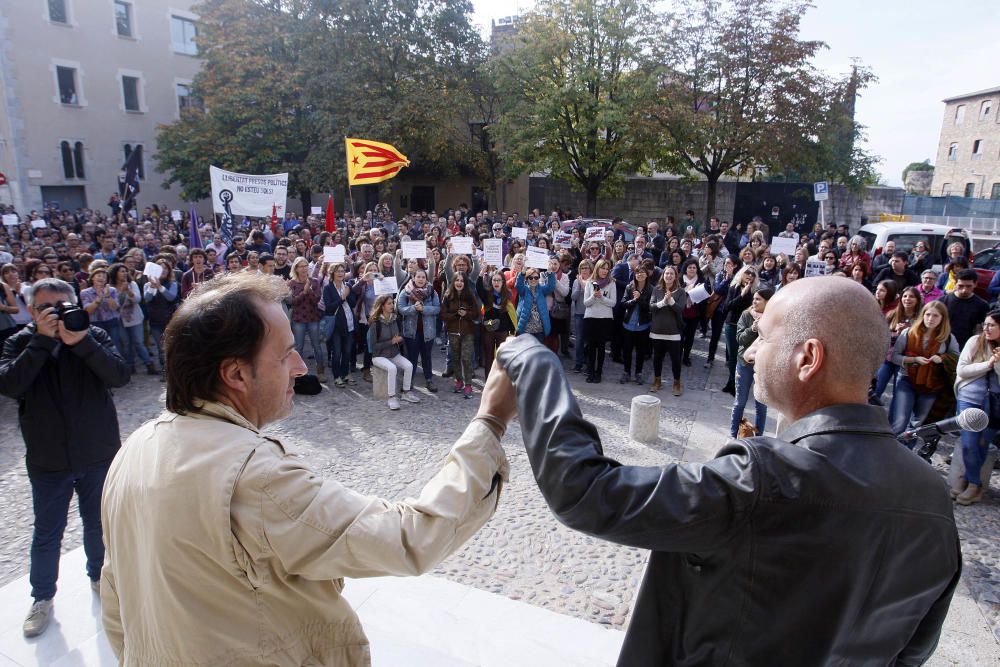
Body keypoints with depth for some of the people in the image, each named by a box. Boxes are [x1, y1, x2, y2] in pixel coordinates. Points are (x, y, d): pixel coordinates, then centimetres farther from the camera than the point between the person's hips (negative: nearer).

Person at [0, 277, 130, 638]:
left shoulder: (94, 336, -7)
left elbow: (120, 376, -22)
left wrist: (81, 342, -31)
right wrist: (42, 341, -26)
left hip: (98, 454, 0)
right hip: (48, 460, 0)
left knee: (99, 523, 17)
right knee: (47, 532, 13)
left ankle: (99, 574, 42)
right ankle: (42, 597, 34)